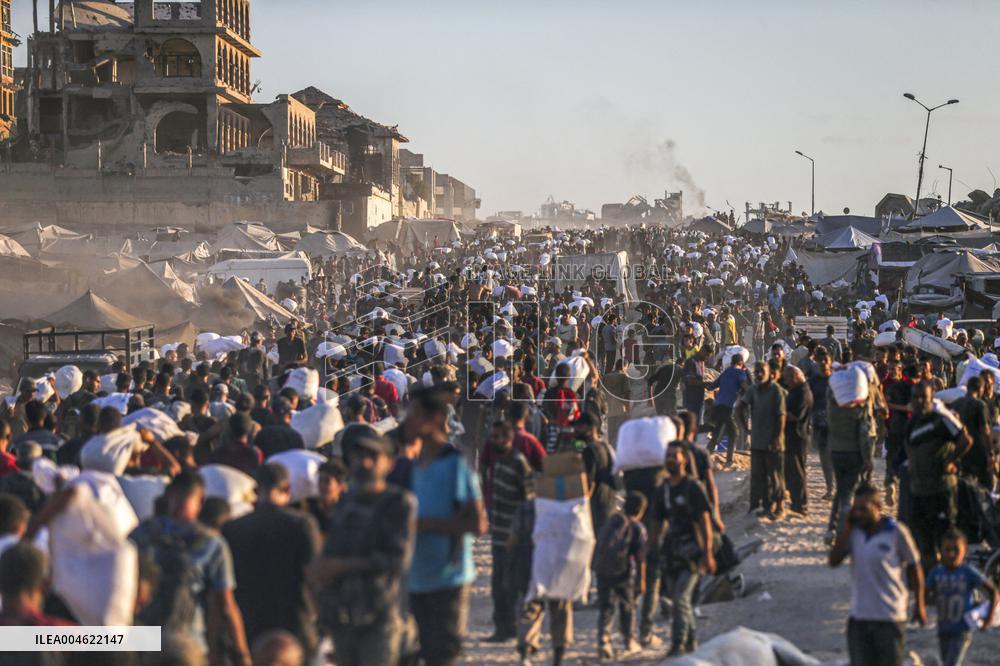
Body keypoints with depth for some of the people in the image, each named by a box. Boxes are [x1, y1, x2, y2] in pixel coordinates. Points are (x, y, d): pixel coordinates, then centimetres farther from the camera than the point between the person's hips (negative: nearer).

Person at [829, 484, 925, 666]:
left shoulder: (896, 532, -9)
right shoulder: (854, 532, 3)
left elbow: (914, 568, -1)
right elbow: (834, 560, -6)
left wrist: (919, 605, 1)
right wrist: (846, 527, -8)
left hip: (890, 617, -4)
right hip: (859, 616, 4)